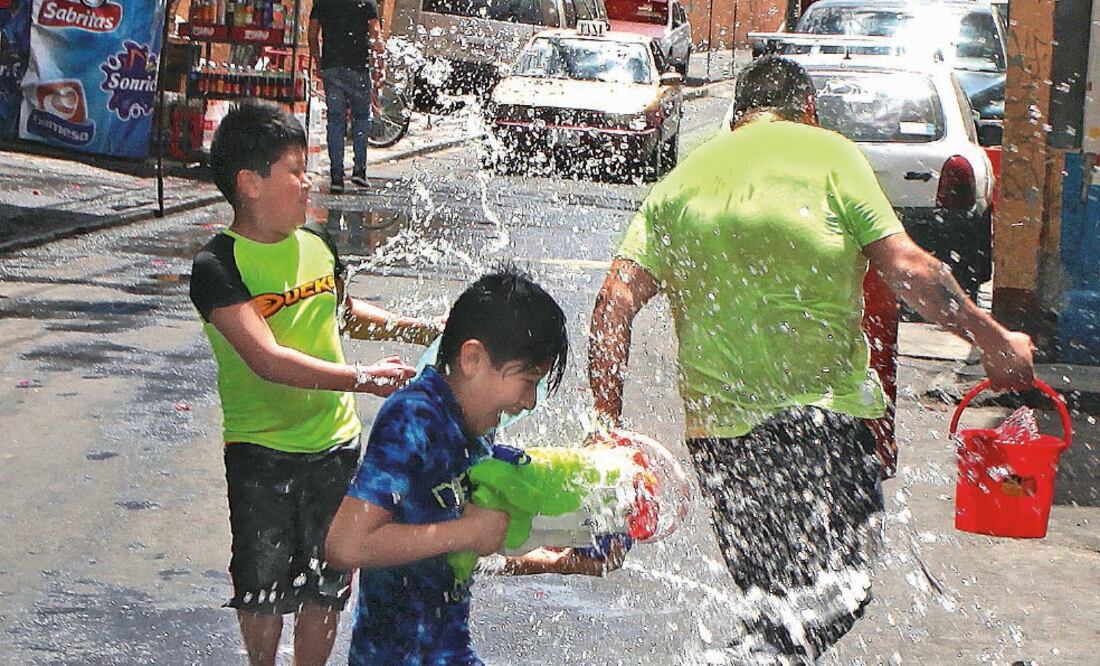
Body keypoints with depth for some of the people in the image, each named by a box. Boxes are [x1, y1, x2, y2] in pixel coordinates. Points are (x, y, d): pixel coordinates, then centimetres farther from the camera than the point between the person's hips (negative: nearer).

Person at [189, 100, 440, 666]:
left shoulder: (318, 246, 4)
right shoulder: (217, 266, -16)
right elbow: (267, 359, -27)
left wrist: (418, 328, 18)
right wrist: (362, 378, -34)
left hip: (334, 442, 5)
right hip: (260, 450, -5)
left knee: (326, 583, 11)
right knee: (264, 584, 6)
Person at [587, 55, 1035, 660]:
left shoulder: (678, 181, 13)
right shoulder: (829, 153, 2)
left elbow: (615, 302, 3)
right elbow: (906, 269, -5)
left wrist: (607, 423, 5)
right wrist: (993, 340, 5)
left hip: (714, 423, 5)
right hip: (822, 411, -5)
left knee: (773, 600, 17)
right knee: (839, 586, -3)